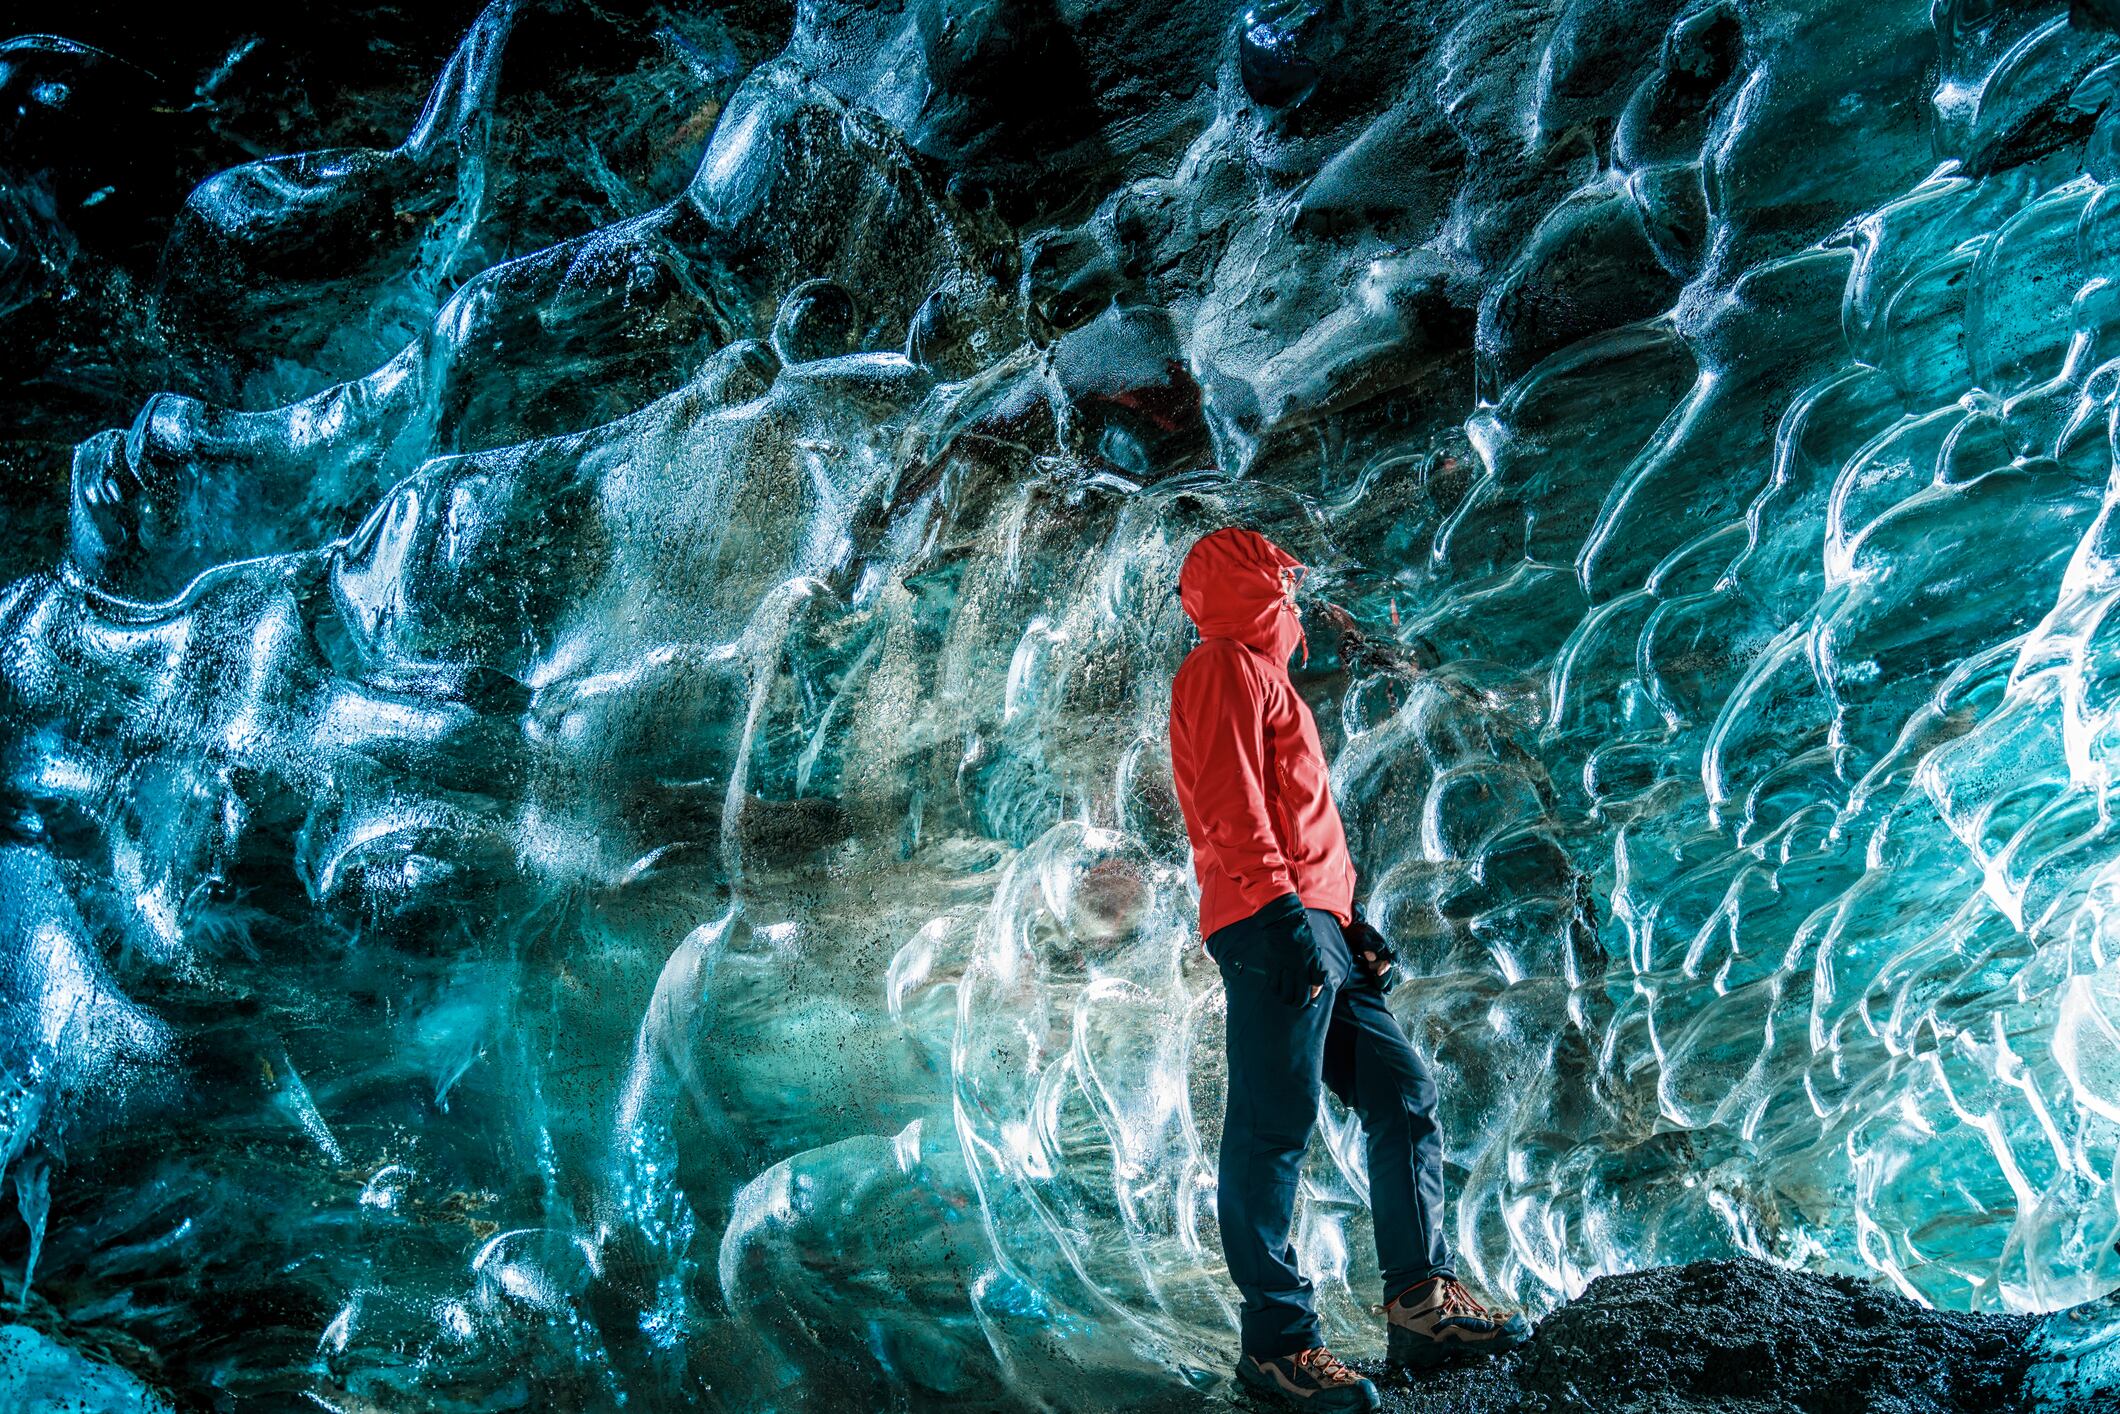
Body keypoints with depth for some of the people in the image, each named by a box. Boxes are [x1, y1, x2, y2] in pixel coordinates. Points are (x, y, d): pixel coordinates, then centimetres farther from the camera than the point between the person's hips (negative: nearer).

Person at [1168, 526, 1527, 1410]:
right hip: (1273, 928, -11)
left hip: (1312, 927, 11)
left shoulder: (1259, 676, 28)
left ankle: (1420, 1304, 7)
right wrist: (1285, 908, -23)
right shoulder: (1225, 667, -2)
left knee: (1403, 1095, 7)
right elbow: (1231, 806, -15)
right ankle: (1277, 1340, -5)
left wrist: (1345, 917, 23)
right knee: (1272, 1128, -9)